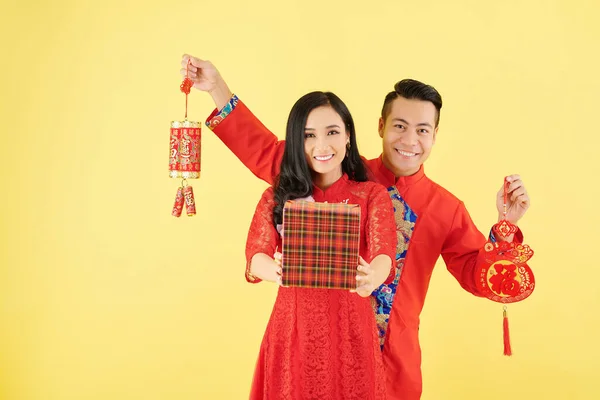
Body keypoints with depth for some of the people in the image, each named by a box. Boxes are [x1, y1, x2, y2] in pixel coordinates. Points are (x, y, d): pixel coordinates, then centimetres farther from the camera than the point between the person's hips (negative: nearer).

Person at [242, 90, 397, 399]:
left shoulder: (372, 196, -1)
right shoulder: (276, 197, 3)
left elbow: (384, 253, -17)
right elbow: (256, 254, -11)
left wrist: (371, 278, -41)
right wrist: (277, 271, -35)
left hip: (350, 330, -1)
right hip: (292, 328, 1)